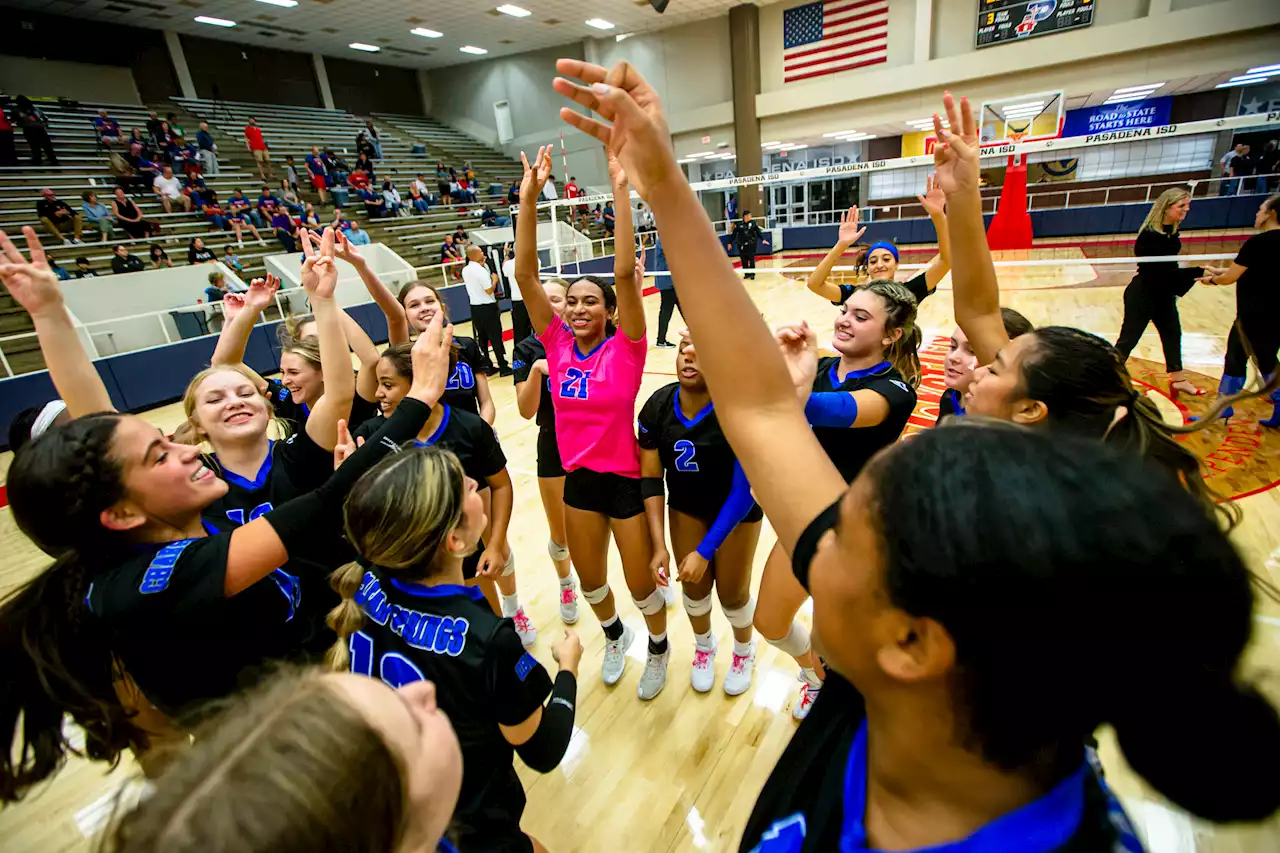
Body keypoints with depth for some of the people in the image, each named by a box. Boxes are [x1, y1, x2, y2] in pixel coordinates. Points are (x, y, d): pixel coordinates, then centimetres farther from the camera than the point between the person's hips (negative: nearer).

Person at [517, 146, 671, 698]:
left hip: (627, 477, -4)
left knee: (642, 584, 11)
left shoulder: (625, 348, -14)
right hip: (578, 477, 4)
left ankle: (659, 647, 44)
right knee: (591, 581, 20)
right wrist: (529, 196, -17)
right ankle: (615, 636, 52)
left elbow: (625, 272, -26)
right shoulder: (558, 345, -5)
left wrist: (620, 189, -29)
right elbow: (524, 274, -11)